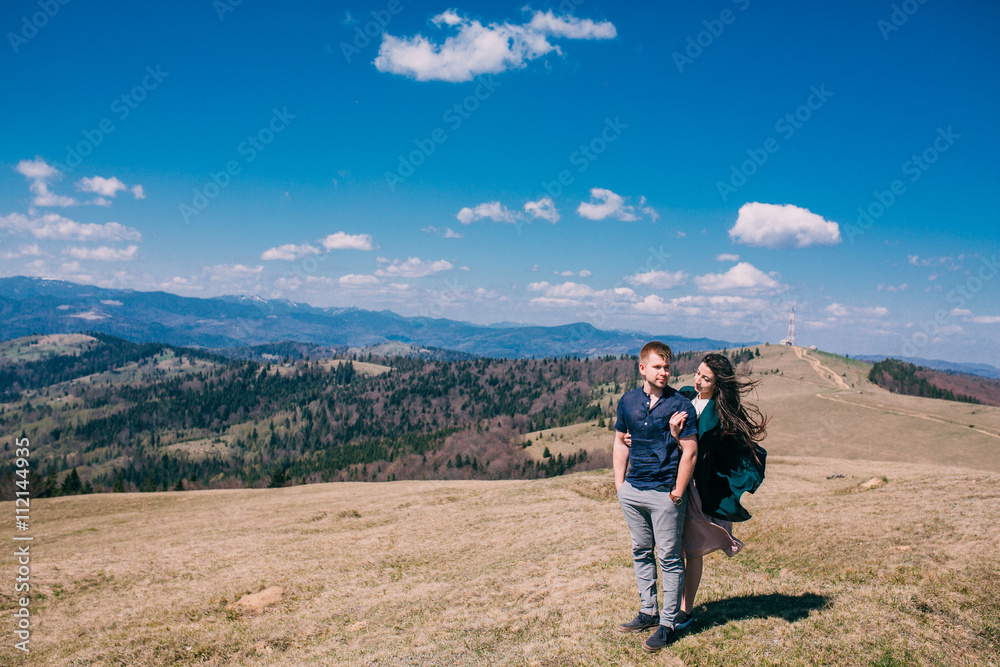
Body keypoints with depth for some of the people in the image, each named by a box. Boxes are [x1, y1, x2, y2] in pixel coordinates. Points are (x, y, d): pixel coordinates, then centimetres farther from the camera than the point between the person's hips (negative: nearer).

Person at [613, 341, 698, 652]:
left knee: (669, 558, 3)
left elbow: (690, 452, -10)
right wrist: (620, 485, 9)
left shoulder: (680, 405, -9)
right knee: (641, 553, 16)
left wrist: (677, 494, -10)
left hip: (665, 494, -5)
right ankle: (648, 612, 30)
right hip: (632, 491, 5)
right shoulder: (628, 401, 5)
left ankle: (668, 624, 14)